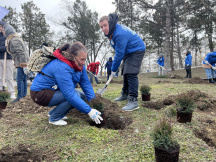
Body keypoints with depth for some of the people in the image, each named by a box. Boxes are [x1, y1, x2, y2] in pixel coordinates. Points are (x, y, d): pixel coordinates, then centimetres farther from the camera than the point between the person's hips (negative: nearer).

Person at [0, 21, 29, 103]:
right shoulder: (17, 38, 14)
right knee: (24, 80, 10)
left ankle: (19, 97, -8)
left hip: (21, 63, -10)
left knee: (19, 80, -9)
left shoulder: (13, 41, -15)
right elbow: (8, 27, 34)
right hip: (24, 62, 10)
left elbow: (21, 53, -23)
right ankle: (24, 95, 16)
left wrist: (24, 66, -24)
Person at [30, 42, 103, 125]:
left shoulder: (79, 64, -5)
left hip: (54, 90, 9)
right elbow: (70, 95, -36)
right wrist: (89, 111, -35)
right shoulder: (62, 67, -32)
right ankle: (54, 118, -5)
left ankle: (53, 112, 11)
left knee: (82, 96, -2)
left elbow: (86, 83, -4)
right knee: (76, 96, -25)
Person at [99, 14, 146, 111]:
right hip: (128, 51, 10)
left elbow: (119, 54, -29)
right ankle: (125, 94, 33)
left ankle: (133, 101, -24)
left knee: (131, 74, -23)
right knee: (125, 73, 17)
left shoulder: (120, 34, -33)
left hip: (136, 50, -10)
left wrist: (113, 70, -20)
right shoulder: (111, 31, -2)